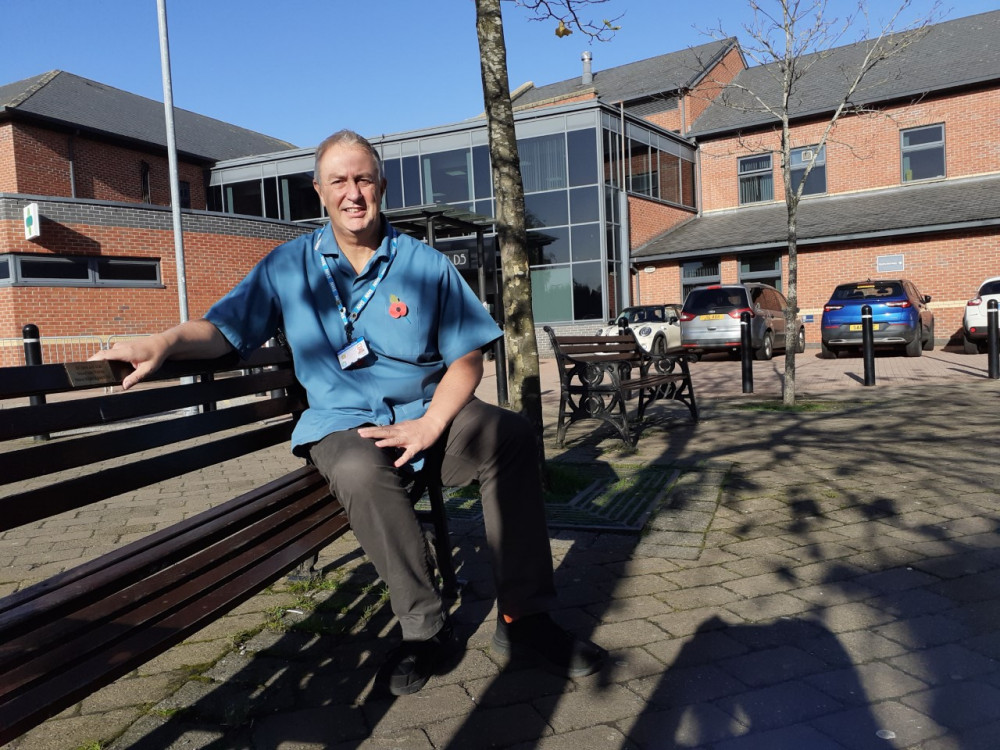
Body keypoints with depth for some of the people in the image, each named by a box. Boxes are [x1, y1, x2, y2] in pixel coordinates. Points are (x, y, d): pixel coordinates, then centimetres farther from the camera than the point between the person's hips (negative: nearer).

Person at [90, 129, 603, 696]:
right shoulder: (289, 266, 8)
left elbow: (468, 356, 2)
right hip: (343, 420, -1)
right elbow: (224, 329, 3)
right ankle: (425, 625, -16)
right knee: (362, 471, -37)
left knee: (510, 434, -28)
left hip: (428, 410, 1)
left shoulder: (427, 265, 5)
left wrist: (429, 426, -14)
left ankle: (525, 619, -18)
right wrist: (164, 342, -20)